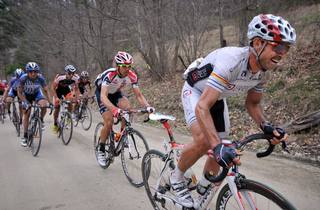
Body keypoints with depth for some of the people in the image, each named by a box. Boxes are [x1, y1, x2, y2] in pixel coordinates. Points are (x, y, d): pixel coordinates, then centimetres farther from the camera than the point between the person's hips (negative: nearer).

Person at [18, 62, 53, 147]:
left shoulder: (41, 78, -28)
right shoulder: (23, 79, -31)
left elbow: (46, 91, -13)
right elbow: (19, 93, -18)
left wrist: (50, 102, -24)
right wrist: (26, 102, -32)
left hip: (37, 93, 0)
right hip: (26, 95, 0)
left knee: (44, 106, -29)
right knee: (26, 115, -5)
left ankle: (41, 120, 2)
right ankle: (25, 136, 9)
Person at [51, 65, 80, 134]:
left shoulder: (75, 78, -27)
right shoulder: (59, 77, -35)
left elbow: (76, 88, -8)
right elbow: (53, 88, -23)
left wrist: (77, 99, -17)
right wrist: (56, 98, -34)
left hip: (66, 89, 2)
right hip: (58, 89, -2)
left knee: (70, 101, -27)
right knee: (57, 108, -4)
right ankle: (55, 124, 18)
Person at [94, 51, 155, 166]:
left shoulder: (132, 76, -24)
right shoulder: (109, 74, -38)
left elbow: (139, 95, -20)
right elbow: (103, 97, -48)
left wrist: (147, 106, -40)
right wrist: (114, 109, -65)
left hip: (115, 93, 4)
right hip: (101, 93, -4)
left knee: (127, 107, -28)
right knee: (109, 123, -18)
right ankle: (101, 150, 6)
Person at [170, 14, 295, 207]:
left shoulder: (264, 70, -17)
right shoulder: (231, 61, -41)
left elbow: (253, 103, -1)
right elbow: (202, 107, -46)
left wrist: (266, 126, -22)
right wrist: (218, 147, -56)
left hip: (217, 97, 7)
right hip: (195, 92, -7)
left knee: (223, 155, 4)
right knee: (203, 142, -31)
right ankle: (176, 178, 0)